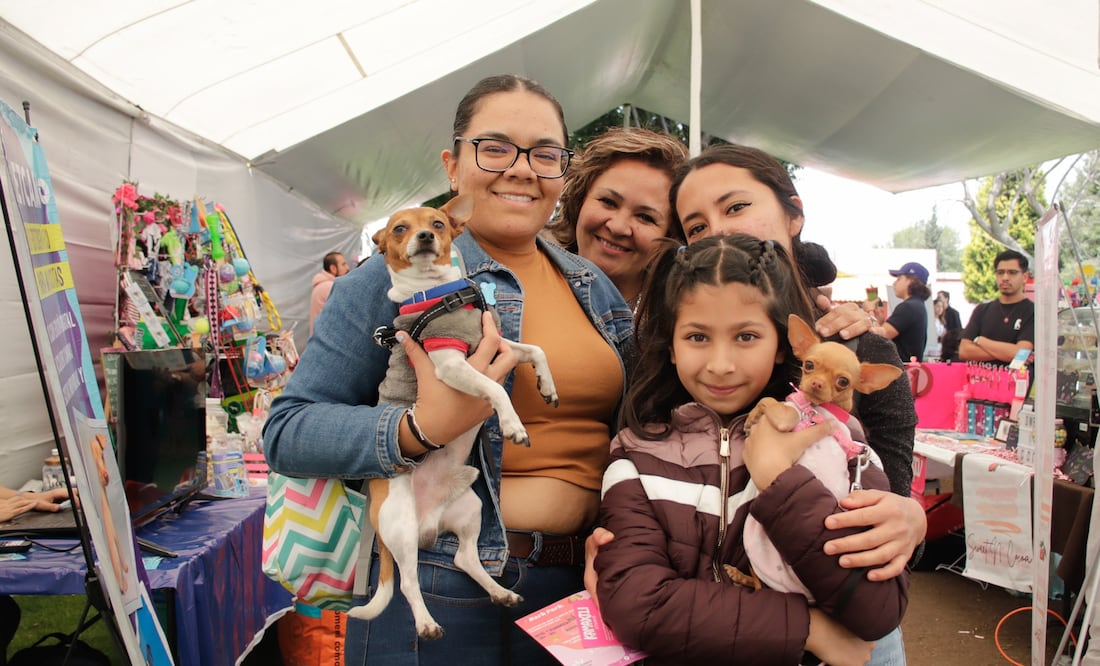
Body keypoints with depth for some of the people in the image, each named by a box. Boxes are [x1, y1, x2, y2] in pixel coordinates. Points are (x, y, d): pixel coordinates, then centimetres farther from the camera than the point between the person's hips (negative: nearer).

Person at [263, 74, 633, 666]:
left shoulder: (597, 288, 6)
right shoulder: (401, 274, -10)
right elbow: (286, 431, -11)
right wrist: (421, 429, -26)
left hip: (578, 587, 5)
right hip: (440, 590, -5)